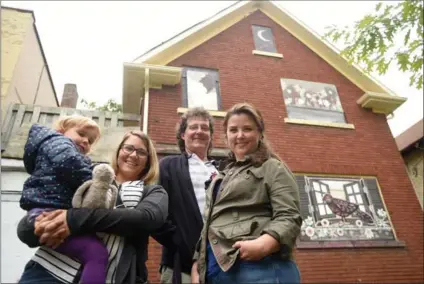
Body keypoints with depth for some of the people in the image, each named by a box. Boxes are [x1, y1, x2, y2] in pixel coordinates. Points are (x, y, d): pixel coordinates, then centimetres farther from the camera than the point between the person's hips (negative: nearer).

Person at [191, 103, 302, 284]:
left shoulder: (272, 168, 3)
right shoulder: (221, 177, 22)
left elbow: (289, 217, -9)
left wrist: (263, 244, -26)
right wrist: (197, 264, 12)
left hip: (259, 268, -6)